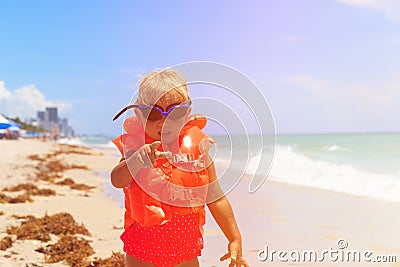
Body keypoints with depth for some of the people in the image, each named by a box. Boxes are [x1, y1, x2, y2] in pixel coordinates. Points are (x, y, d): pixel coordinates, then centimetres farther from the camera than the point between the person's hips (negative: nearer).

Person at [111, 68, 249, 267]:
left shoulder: (196, 148, -5)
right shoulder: (135, 146, -6)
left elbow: (215, 199, 0)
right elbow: (117, 181, -24)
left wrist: (235, 240, 2)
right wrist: (141, 157, -42)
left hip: (185, 250, 1)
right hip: (142, 250, 0)